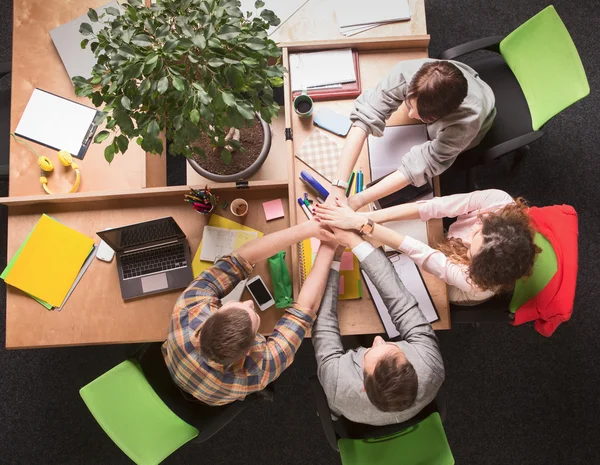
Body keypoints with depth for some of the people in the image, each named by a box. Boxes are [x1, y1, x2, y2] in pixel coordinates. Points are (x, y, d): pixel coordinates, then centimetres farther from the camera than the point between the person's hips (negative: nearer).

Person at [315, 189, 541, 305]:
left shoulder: (476, 283, -45)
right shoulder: (498, 200, -38)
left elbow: (415, 251, -46)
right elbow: (433, 207, -38)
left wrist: (360, 223, -48)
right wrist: (368, 217, -44)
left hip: (442, 288, -3)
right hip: (444, 237, 4)